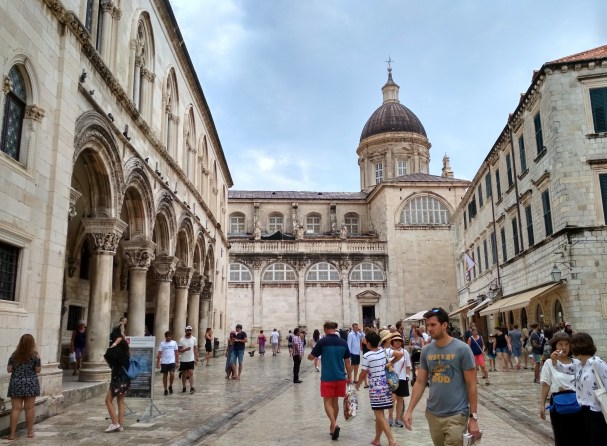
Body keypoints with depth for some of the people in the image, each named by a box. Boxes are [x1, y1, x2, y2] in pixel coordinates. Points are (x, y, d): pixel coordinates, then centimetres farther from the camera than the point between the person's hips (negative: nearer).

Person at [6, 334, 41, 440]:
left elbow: (9, 369, 4)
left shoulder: (14, 355, 2)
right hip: (31, 383, -2)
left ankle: (12, 433, 5)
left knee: (16, 408, 3)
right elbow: (37, 370, -3)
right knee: (30, 408, 5)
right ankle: (30, 432, 13)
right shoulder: (35, 355, -5)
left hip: (16, 384, 2)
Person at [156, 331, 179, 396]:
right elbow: (159, 353, 0)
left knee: (172, 374, -14)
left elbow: (176, 353, 10)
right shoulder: (162, 343, 0)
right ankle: (166, 389, 18)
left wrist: (177, 361, 6)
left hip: (172, 362, 0)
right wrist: (158, 363, -4)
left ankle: (170, 386, 11)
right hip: (164, 362, 0)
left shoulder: (174, 343, 4)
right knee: (165, 376, 7)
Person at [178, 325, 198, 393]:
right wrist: (185, 349, -23)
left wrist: (196, 359, 2)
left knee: (191, 373, -9)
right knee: (184, 374, 10)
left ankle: (192, 388, -12)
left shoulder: (194, 339, 1)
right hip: (183, 360, 0)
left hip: (191, 360, 0)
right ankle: (183, 387, 22)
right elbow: (179, 350, -5)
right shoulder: (181, 340, -4)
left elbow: (195, 350, 6)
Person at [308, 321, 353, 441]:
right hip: (340, 377, 4)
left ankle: (334, 425, -16)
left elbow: (311, 357, -4)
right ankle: (332, 426, 25)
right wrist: (349, 377, 14)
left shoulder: (322, 342, -10)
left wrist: (314, 354, 19)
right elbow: (347, 361, 6)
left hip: (327, 377, -4)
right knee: (335, 401, 16)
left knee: (327, 402, 2)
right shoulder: (343, 343, 2)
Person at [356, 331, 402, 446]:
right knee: (379, 413, 16)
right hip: (386, 385, 6)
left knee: (379, 415, -1)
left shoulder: (367, 356, -13)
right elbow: (400, 354, -1)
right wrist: (391, 363, 13)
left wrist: (358, 384, 11)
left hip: (375, 387, -6)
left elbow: (363, 374, -7)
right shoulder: (384, 351, 1)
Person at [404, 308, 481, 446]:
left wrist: (473, 417, -9)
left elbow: (472, 386, -8)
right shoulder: (426, 351, 2)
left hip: (456, 416, -5)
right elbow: (420, 383, 7)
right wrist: (410, 410, 0)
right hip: (432, 414, 5)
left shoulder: (462, 349, -11)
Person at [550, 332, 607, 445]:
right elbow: (563, 368, 20)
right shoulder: (578, 364, 8)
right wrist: (554, 360, 0)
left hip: (597, 412, -8)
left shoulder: (597, 363, -17)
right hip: (584, 411, 8)